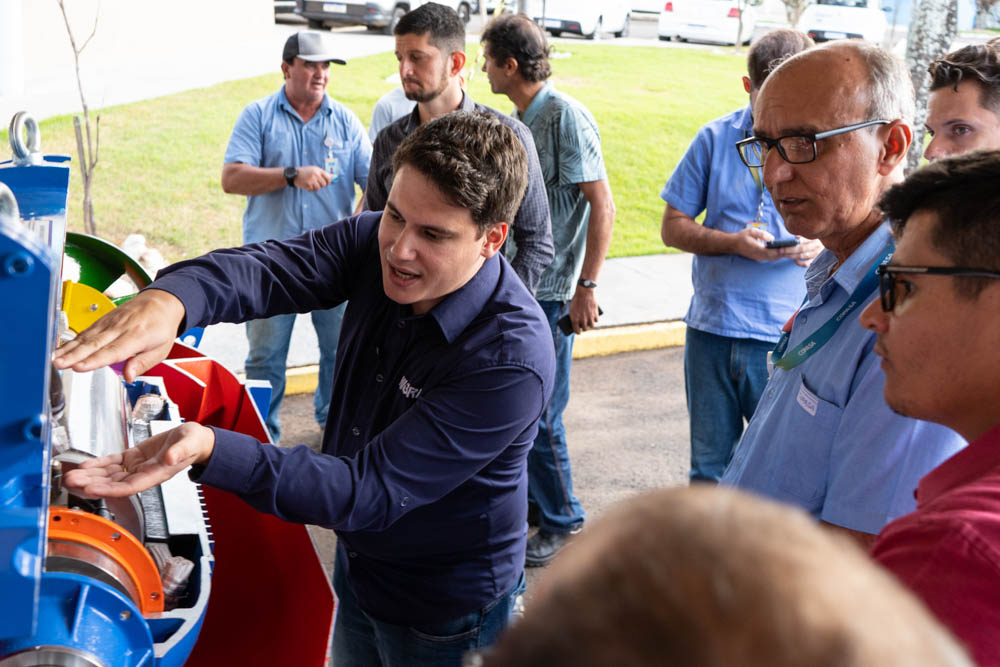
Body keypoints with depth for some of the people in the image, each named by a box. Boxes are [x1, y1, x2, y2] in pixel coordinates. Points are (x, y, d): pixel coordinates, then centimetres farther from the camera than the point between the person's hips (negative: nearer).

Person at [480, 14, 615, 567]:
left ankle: (561, 520, 16)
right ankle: (528, 497, 34)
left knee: (539, 412, -1)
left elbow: (602, 206, -17)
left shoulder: (566, 117, -15)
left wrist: (587, 286, -19)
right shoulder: (519, 120, 11)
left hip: (550, 292, -8)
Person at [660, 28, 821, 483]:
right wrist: (734, 243, -12)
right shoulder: (717, 139, 4)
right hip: (713, 327, 2)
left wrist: (825, 245, -17)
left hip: (789, 338, -2)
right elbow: (673, 227, 5)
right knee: (709, 465, 14)